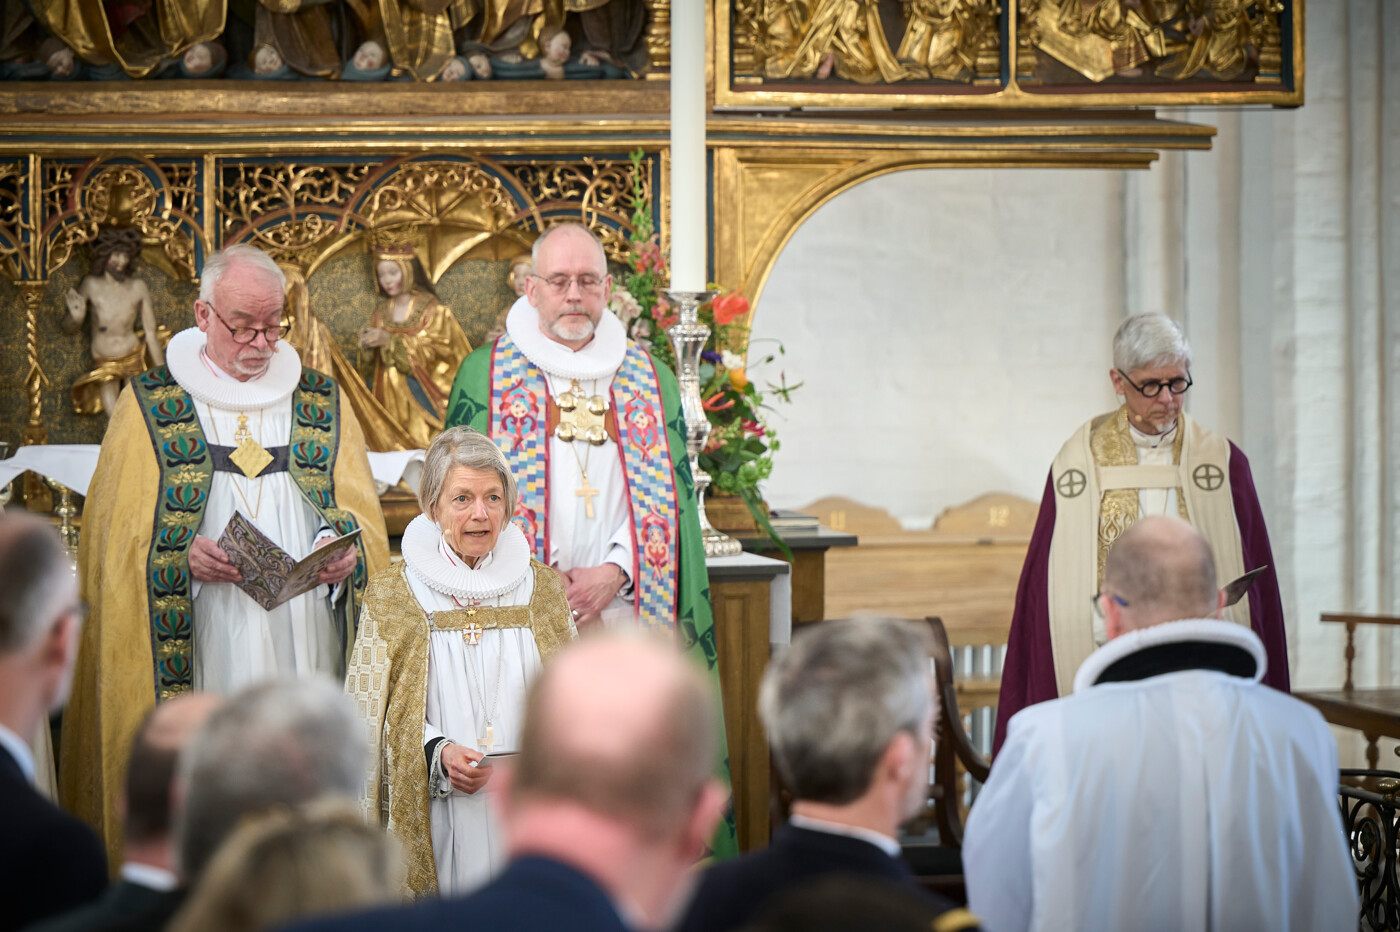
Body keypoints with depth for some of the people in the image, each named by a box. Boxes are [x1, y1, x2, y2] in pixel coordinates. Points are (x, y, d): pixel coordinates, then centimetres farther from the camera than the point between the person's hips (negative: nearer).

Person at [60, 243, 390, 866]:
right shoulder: (151, 405, 7)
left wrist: (348, 554, -11)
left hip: (306, 641, 2)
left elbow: (360, 512, 12)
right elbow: (119, 533, 3)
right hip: (203, 650, -2)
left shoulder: (321, 403, 14)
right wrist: (183, 557, -16)